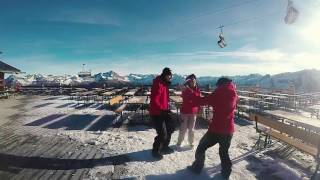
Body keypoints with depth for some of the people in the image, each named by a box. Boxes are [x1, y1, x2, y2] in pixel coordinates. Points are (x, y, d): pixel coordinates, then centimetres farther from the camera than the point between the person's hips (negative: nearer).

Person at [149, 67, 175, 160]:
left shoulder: (165, 84, 11)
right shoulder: (158, 84, -21)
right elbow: (154, 101, -26)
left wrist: (167, 109, 16)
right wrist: (163, 110, -26)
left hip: (164, 111, 10)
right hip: (156, 113, -10)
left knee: (170, 127, 19)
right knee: (162, 134, -7)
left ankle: (164, 147, 37)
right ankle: (156, 151, 17)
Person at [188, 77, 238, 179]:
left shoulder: (218, 93, -9)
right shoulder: (234, 93, 4)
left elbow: (201, 101, -8)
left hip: (216, 128, -4)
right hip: (229, 129, 5)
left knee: (201, 147, 14)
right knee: (224, 151, 24)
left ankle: (197, 167, 23)